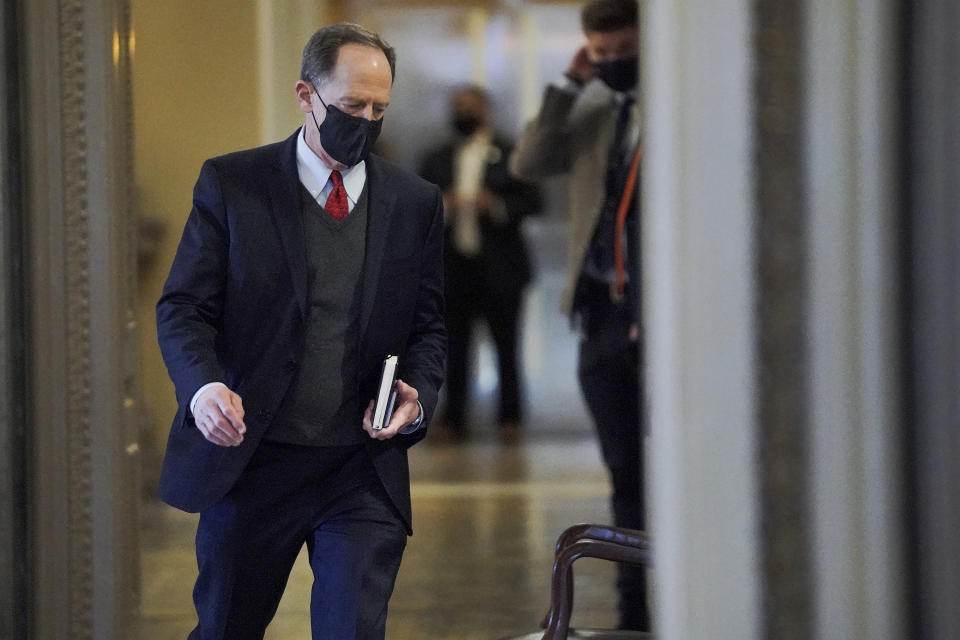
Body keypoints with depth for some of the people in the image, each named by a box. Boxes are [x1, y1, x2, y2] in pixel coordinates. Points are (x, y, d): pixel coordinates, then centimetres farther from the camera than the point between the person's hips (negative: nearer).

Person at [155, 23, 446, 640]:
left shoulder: (416, 202, 7)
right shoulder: (231, 183, 0)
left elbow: (428, 327, 12)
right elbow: (183, 307, -3)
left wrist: (418, 393, -10)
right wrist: (203, 384, -24)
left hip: (365, 470, 1)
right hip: (250, 461, -1)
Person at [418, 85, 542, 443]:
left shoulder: (511, 155, 5)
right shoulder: (435, 161, 14)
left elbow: (532, 202, -2)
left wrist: (497, 207, -18)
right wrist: (441, 209, -13)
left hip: (499, 268, -2)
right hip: (453, 268, 2)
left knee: (506, 347, 1)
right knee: (455, 350, 3)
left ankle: (510, 419, 9)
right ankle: (454, 420, 9)